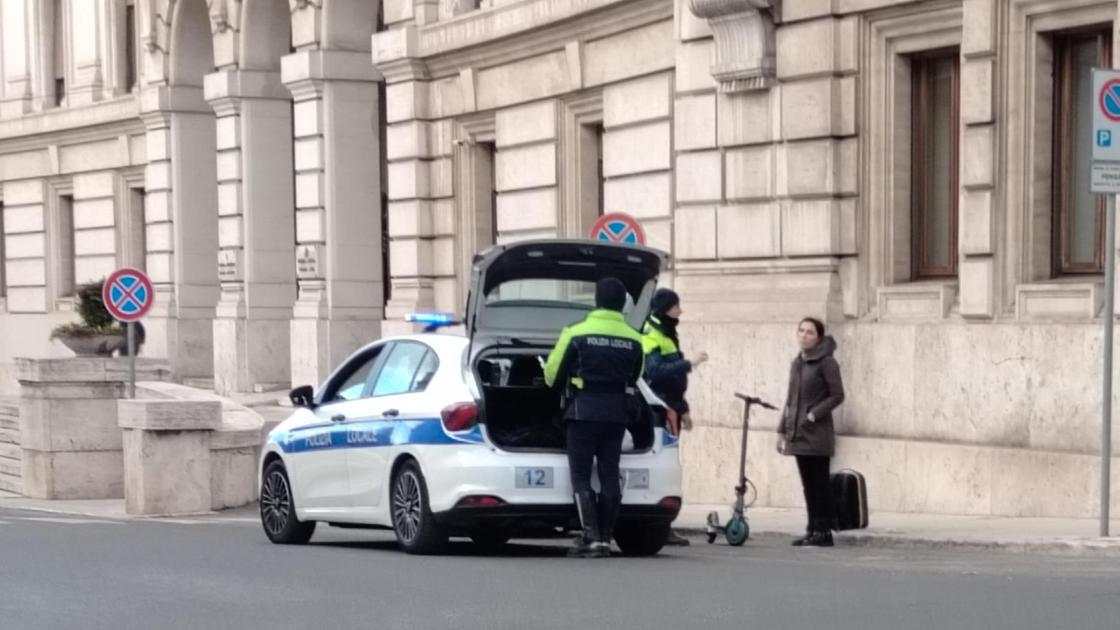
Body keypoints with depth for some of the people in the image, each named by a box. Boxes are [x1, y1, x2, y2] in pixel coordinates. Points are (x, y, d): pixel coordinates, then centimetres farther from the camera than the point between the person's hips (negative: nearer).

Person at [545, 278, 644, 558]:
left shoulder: (577, 334, -7)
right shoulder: (634, 340, 4)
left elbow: (552, 374, 0)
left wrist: (563, 387, 22)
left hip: (583, 411, -4)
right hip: (617, 414, 4)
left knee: (581, 476, 0)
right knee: (609, 475, 9)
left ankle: (592, 537, -11)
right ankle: (604, 538, 10)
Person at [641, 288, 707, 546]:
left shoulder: (667, 335, 21)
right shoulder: (651, 336, -10)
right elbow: (656, 371, -24)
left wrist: (683, 409, 25)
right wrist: (689, 364, -24)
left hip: (670, 408, 10)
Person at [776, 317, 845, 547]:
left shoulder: (826, 362, -7)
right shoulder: (797, 362, 15)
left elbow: (837, 395, -10)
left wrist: (814, 414, -17)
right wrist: (783, 430, 16)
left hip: (817, 435, -7)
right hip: (798, 434, 7)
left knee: (819, 483, -5)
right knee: (808, 485, 8)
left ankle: (823, 531, -2)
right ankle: (813, 530, 12)